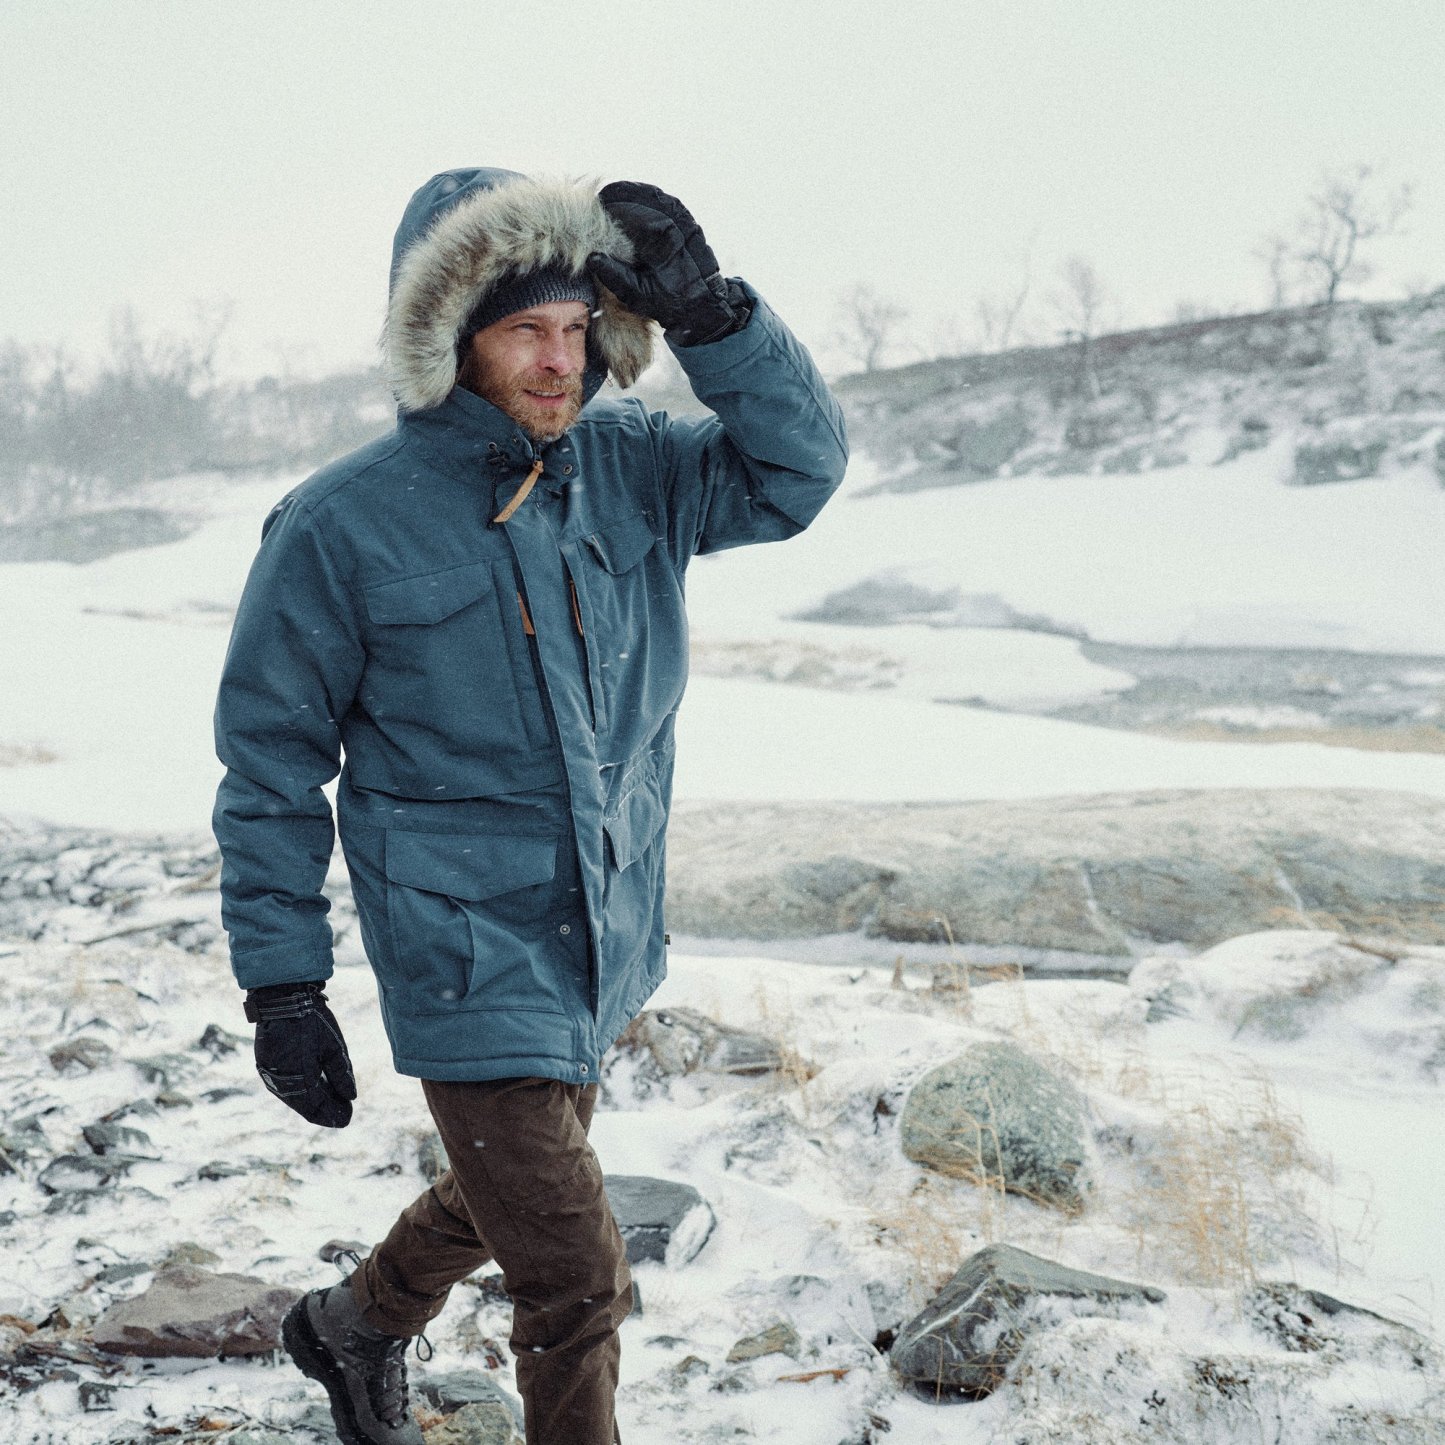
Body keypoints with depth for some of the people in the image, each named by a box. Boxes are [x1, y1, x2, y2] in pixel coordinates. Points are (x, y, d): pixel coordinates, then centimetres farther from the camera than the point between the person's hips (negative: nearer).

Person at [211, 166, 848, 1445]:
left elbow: (794, 470, -6)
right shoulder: (342, 527, -15)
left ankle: (357, 1325, 55)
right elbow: (272, 764, -8)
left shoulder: (628, 469, -2)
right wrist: (281, 985, -9)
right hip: (471, 964, -6)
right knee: (576, 1283, -4)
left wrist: (707, 312, -20)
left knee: (514, 1189, 27)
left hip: (609, 946, 6)